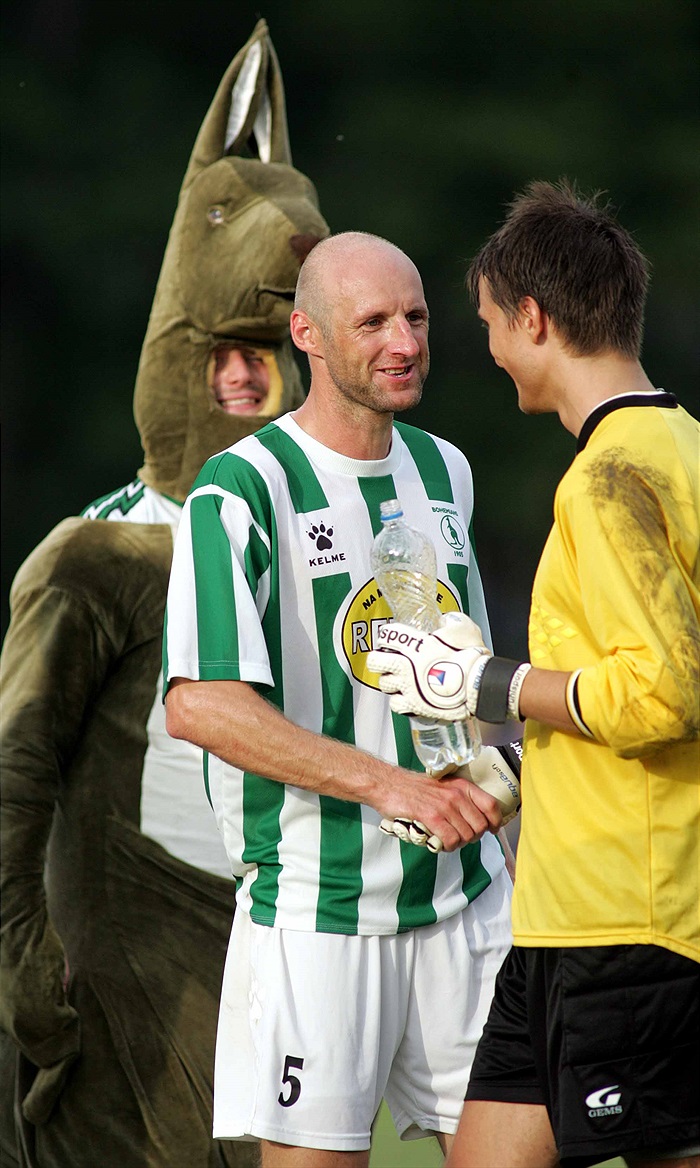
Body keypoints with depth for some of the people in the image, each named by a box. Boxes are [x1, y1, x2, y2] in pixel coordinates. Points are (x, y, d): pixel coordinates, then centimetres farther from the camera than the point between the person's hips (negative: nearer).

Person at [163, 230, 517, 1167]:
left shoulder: (445, 471, 13)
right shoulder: (241, 491, -10)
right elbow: (198, 704, -21)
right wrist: (389, 785, -23)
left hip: (465, 891, 6)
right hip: (314, 903, -6)